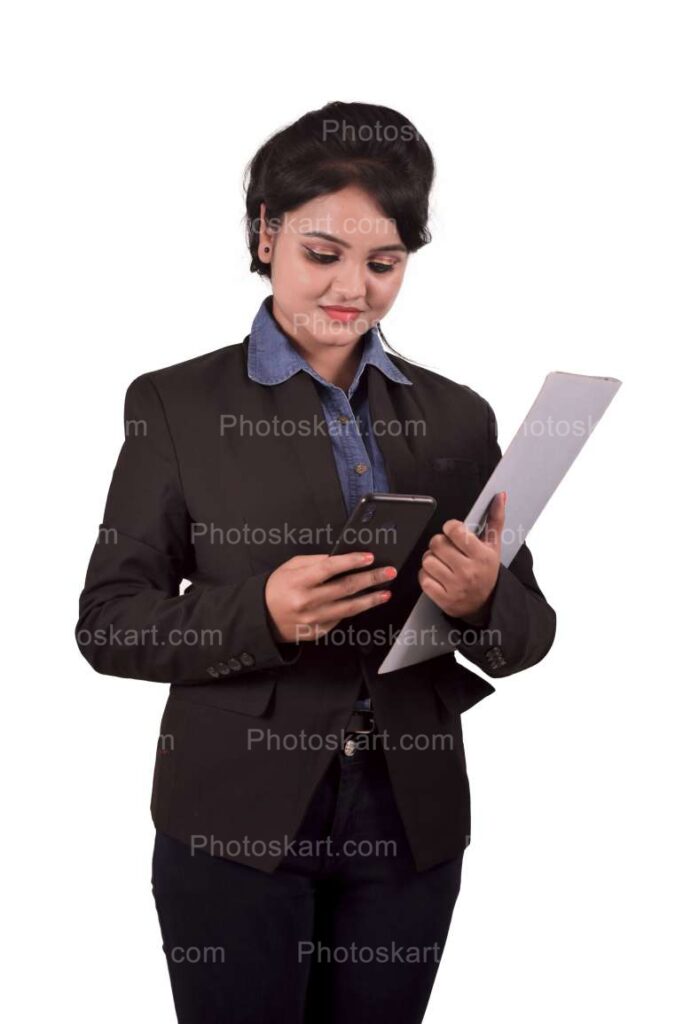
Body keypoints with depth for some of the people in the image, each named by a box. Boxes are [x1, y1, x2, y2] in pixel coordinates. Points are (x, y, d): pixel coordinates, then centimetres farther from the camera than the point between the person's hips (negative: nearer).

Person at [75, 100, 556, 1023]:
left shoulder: (457, 417, 5)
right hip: (236, 819, -3)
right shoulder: (176, 405, -3)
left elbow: (527, 637, 5)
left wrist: (482, 599, -19)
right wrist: (259, 614, -22)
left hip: (411, 825, 3)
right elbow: (108, 625, -5)